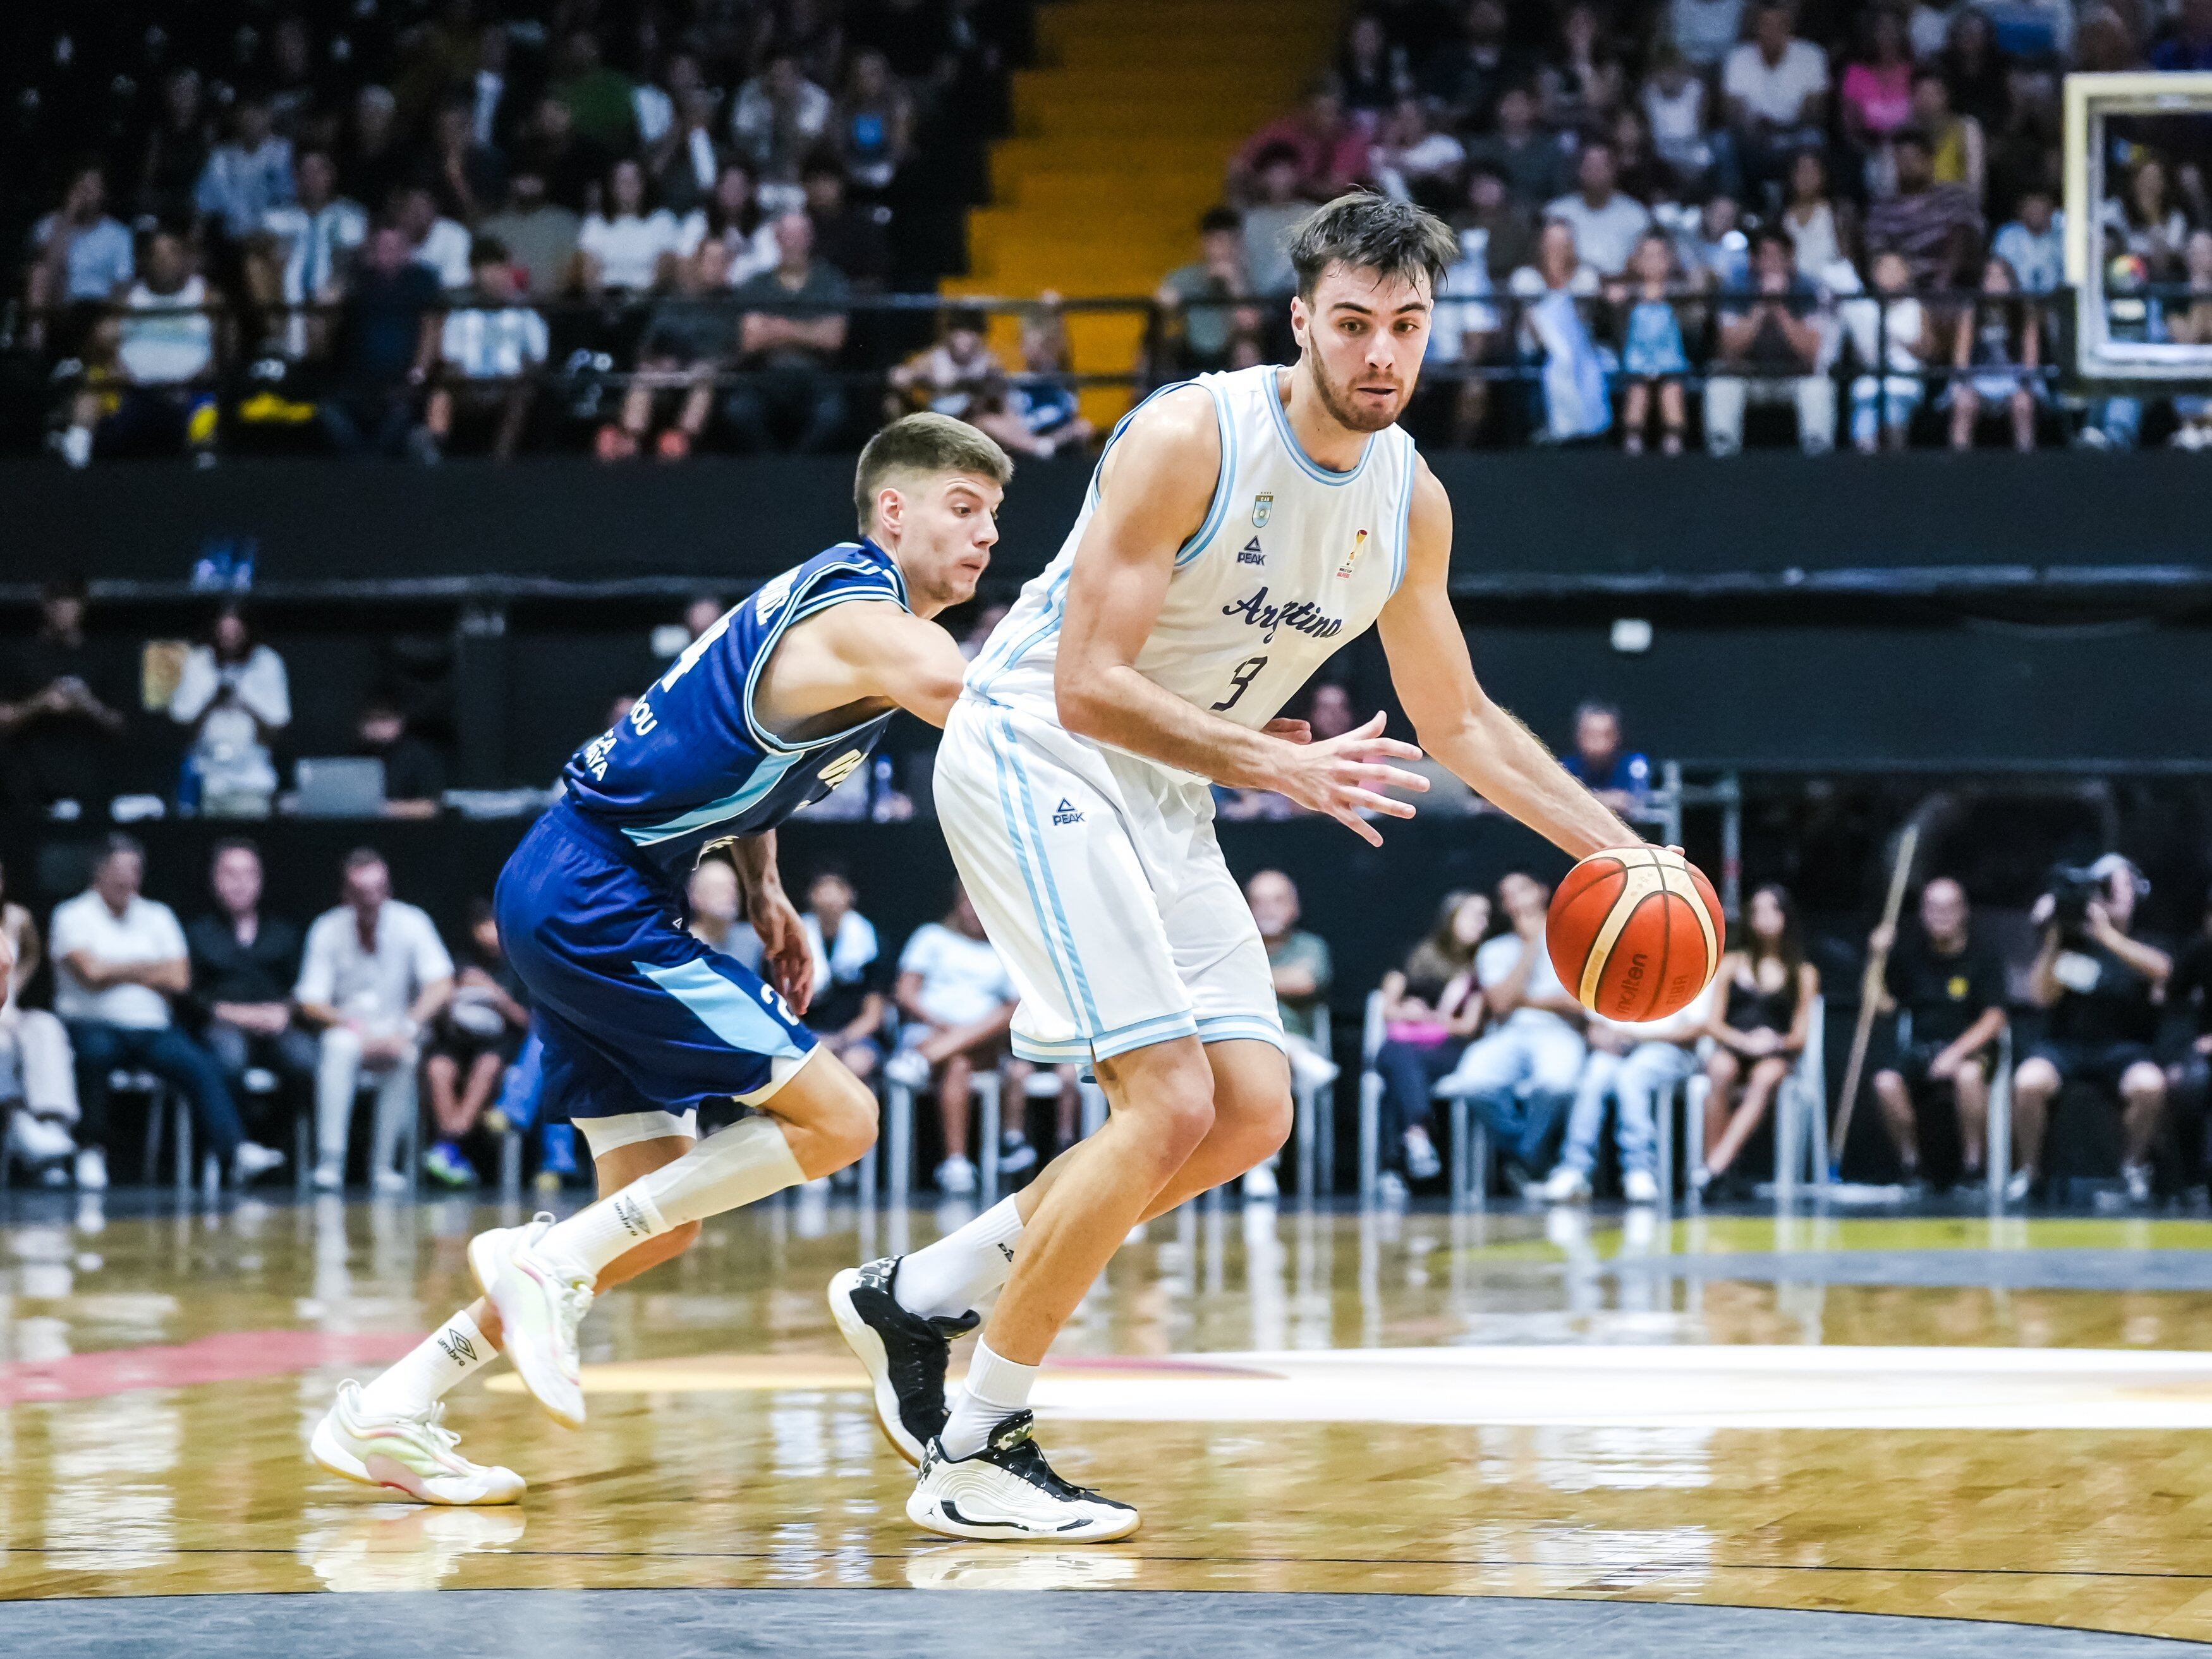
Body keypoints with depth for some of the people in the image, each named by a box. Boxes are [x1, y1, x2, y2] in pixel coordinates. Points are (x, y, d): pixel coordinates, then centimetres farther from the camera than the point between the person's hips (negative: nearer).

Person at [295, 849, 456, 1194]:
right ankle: (329, 1162, -39)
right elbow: (310, 1004, -6)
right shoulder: (328, 929, -2)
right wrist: (359, 1030, -22)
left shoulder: (410, 923, -3)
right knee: (339, 1046, -35)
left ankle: (384, 1164, -26)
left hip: (396, 1033, 0)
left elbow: (441, 985, -11)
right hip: (347, 1030, 0)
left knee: (405, 1056, -35)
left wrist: (406, 1030, -26)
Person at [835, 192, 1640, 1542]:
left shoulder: (1412, 502, 0)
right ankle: (975, 1453, -8)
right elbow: (1088, 687, -26)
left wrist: (1617, 849, 6)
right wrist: (1276, 765, -33)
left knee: (1251, 1115, 3)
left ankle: (918, 1296, 14)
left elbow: (1458, 720, 14)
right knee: (1169, 1104, -18)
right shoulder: (1190, 439, -23)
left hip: (1161, 796, 8)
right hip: (1035, 755, -8)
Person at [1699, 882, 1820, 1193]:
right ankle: (1713, 1162, -37)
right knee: (1721, 1071, -38)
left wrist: (1778, 1042, -14)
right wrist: (1743, 1040, -14)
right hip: (1731, 1049, 0)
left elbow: (1801, 1036, 9)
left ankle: (1717, 1165, -50)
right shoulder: (1730, 964, 16)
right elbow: (1711, 1023, 7)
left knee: (1766, 1077, -39)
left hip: (1775, 1054, 0)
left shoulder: (1804, 974, 15)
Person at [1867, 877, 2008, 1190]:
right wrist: (1878, 959, -5)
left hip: (1969, 1049, -2)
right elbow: (1884, 1005, 8)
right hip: (1919, 1048, 3)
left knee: (1969, 1074, -39)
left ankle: (1972, 1165, -23)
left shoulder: (1982, 958, -1)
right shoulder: (1908, 951, 7)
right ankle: (1910, 1165, -12)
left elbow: (1994, 1018, -8)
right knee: (1886, 1082, -30)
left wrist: (1956, 1052, -21)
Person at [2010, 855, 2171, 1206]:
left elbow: (2160, 970, -17)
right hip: (2064, 1044, 0)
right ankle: (2028, 1169, -10)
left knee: (2150, 1085, -34)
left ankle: (2134, 1166, -7)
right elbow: (2043, 995, -3)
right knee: (2029, 1082, -33)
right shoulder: (2068, 940, 9)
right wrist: (2054, 944, -15)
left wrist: (2107, 934, -25)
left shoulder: (2145, 944, 8)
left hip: (2123, 1047, 0)